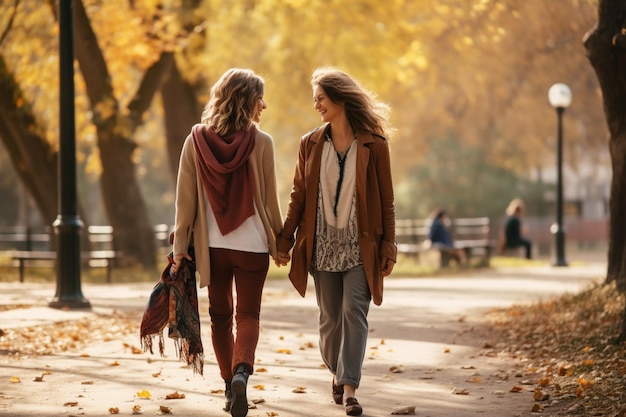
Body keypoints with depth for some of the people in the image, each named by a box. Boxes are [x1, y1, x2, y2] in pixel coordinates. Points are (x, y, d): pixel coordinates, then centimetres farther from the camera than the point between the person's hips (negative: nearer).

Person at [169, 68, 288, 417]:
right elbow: (270, 199, -3)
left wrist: (180, 248, 3)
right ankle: (242, 372, -19)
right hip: (252, 245, -2)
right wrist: (279, 243, 8)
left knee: (220, 315, 17)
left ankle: (230, 386, 18)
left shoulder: (196, 140, -3)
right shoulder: (261, 142, -9)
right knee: (248, 315, 6)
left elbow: (185, 200, -2)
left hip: (212, 245, 2)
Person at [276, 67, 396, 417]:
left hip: (360, 247, -3)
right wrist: (285, 239, 2)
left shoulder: (374, 145, -3)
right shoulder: (310, 144, 6)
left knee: (354, 313, -11)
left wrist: (388, 248, -5)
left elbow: (386, 202, -1)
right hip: (322, 246, 3)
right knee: (330, 317, 9)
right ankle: (338, 373, 30)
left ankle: (349, 388, -12)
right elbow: (299, 196, 8)